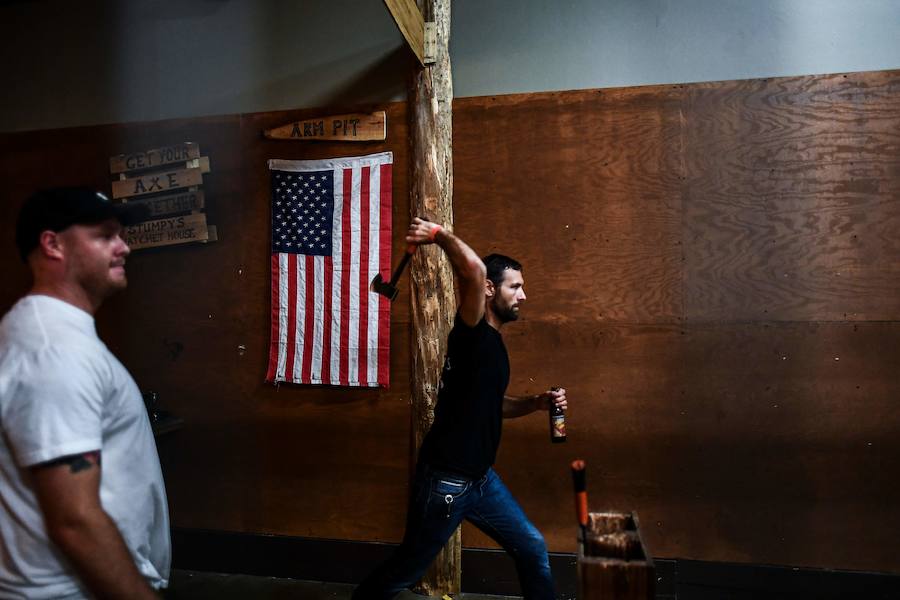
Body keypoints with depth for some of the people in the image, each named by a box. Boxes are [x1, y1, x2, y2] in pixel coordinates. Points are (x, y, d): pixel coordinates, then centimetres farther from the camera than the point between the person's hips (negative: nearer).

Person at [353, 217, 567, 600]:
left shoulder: (493, 342, 10)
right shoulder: (471, 331, -18)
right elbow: (474, 269, -37)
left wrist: (537, 402, 10)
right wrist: (439, 234, -25)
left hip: (480, 478, 9)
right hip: (445, 480, -9)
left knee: (532, 550, 15)